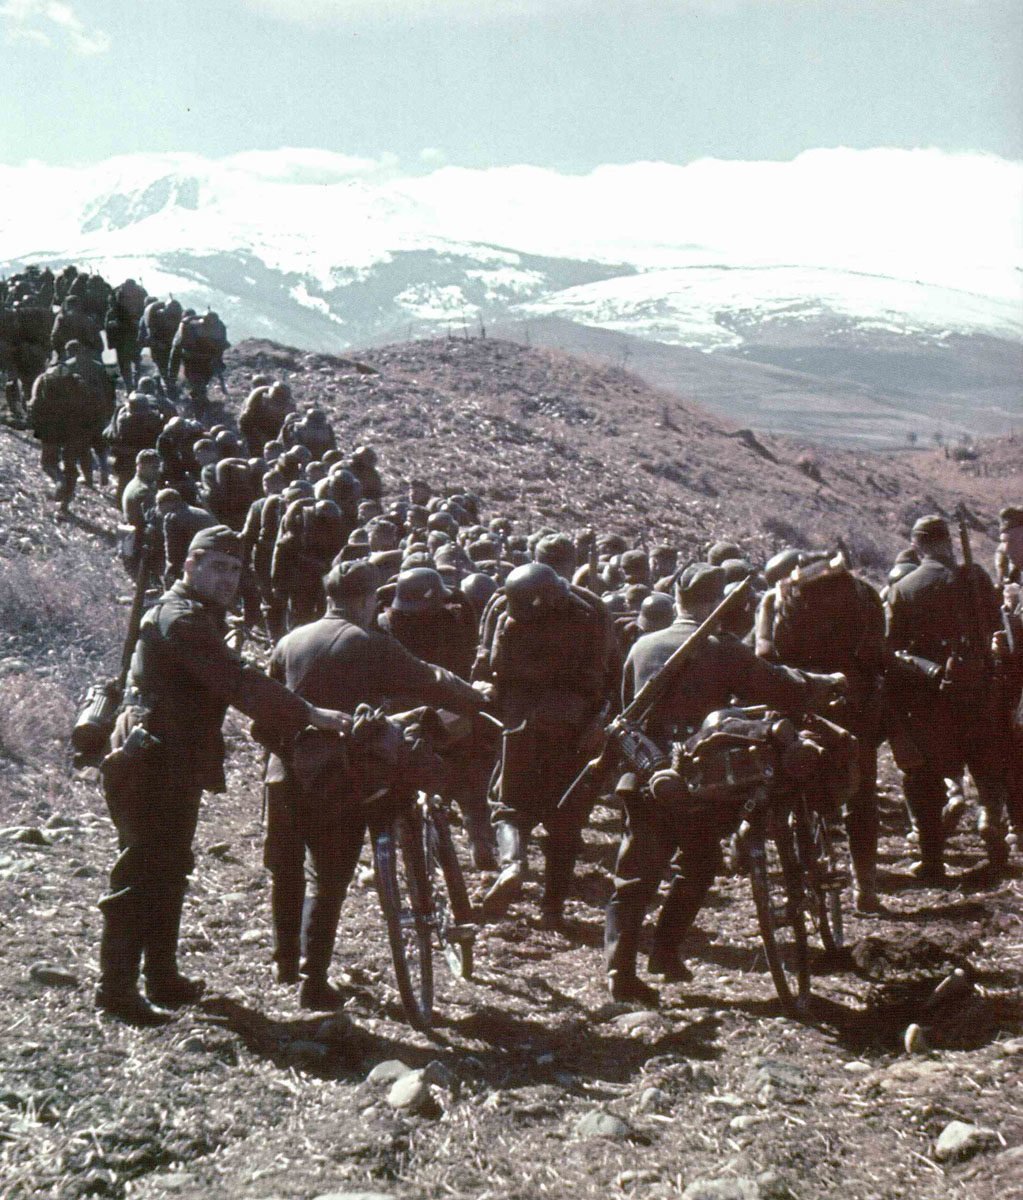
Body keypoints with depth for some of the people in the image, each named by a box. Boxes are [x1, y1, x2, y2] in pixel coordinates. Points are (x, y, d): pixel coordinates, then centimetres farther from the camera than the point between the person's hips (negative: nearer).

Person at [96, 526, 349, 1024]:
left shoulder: (199, 618, 17)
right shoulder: (182, 618, -18)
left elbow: (232, 682, 17)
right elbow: (237, 683, -29)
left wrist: (293, 713, 8)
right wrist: (307, 714, -32)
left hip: (175, 768, 11)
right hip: (150, 765, -11)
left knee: (168, 874, 16)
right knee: (140, 876, -6)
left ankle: (162, 977, 26)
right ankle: (117, 987, 0)